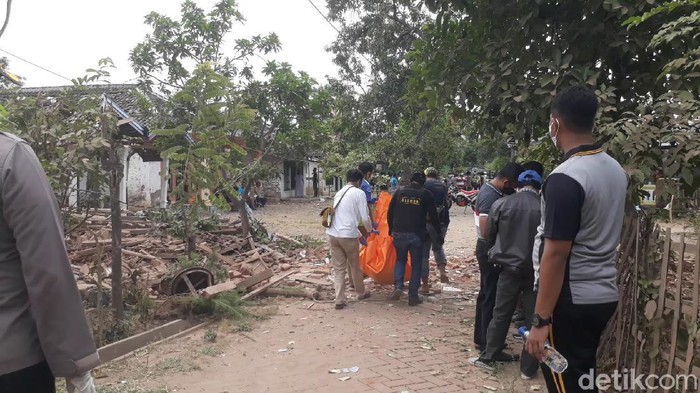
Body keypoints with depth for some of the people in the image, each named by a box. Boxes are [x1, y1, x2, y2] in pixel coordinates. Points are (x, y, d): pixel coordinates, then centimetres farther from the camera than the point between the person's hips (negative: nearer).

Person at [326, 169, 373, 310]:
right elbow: (365, 218, -8)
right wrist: (369, 230, 14)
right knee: (354, 266, 15)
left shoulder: (339, 193, 17)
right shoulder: (359, 193, -4)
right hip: (348, 235, -5)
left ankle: (340, 300, 6)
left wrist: (362, 230, 33)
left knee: (338, 268, 10)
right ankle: (361, 293, 33)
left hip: (332, 234, 5)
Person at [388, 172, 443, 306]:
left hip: (399, 233, 2)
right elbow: (433, 216, -1)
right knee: (416, 265, 9)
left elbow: (390, 213, 8)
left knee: (400, 260, 21)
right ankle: (413, 296, 9)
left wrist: (391, 229, 21)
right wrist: (439, 234, 8)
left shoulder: (400, 192, 5)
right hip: (417, 234, -2)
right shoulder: (426, 194, 0)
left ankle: (398, 286, 2)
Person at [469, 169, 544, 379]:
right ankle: (528, 367, 16)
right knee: (536, 317, 10)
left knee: (501, 314, 13)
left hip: (509, 267, 1)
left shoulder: (501, 204, -4)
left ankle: (488, 357, 22)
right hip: (537, 270, -1)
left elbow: (489, 235, 4)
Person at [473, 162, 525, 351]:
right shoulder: (490, 196, -22)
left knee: (487, 293, 17)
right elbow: (486, 231, -27)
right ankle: (487, 342, 9)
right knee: (492, 296, -1)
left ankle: (481, 338, 28)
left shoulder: (489, 190, 9)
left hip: (488, 249, 10)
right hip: (490, 250, -10)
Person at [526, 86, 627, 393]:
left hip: (571, 300, -8)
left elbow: (556, 254, -22)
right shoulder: (616, 170, 6)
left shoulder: (565, 178, -20)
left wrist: (540, 320, -17)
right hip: (604, 295, 8)